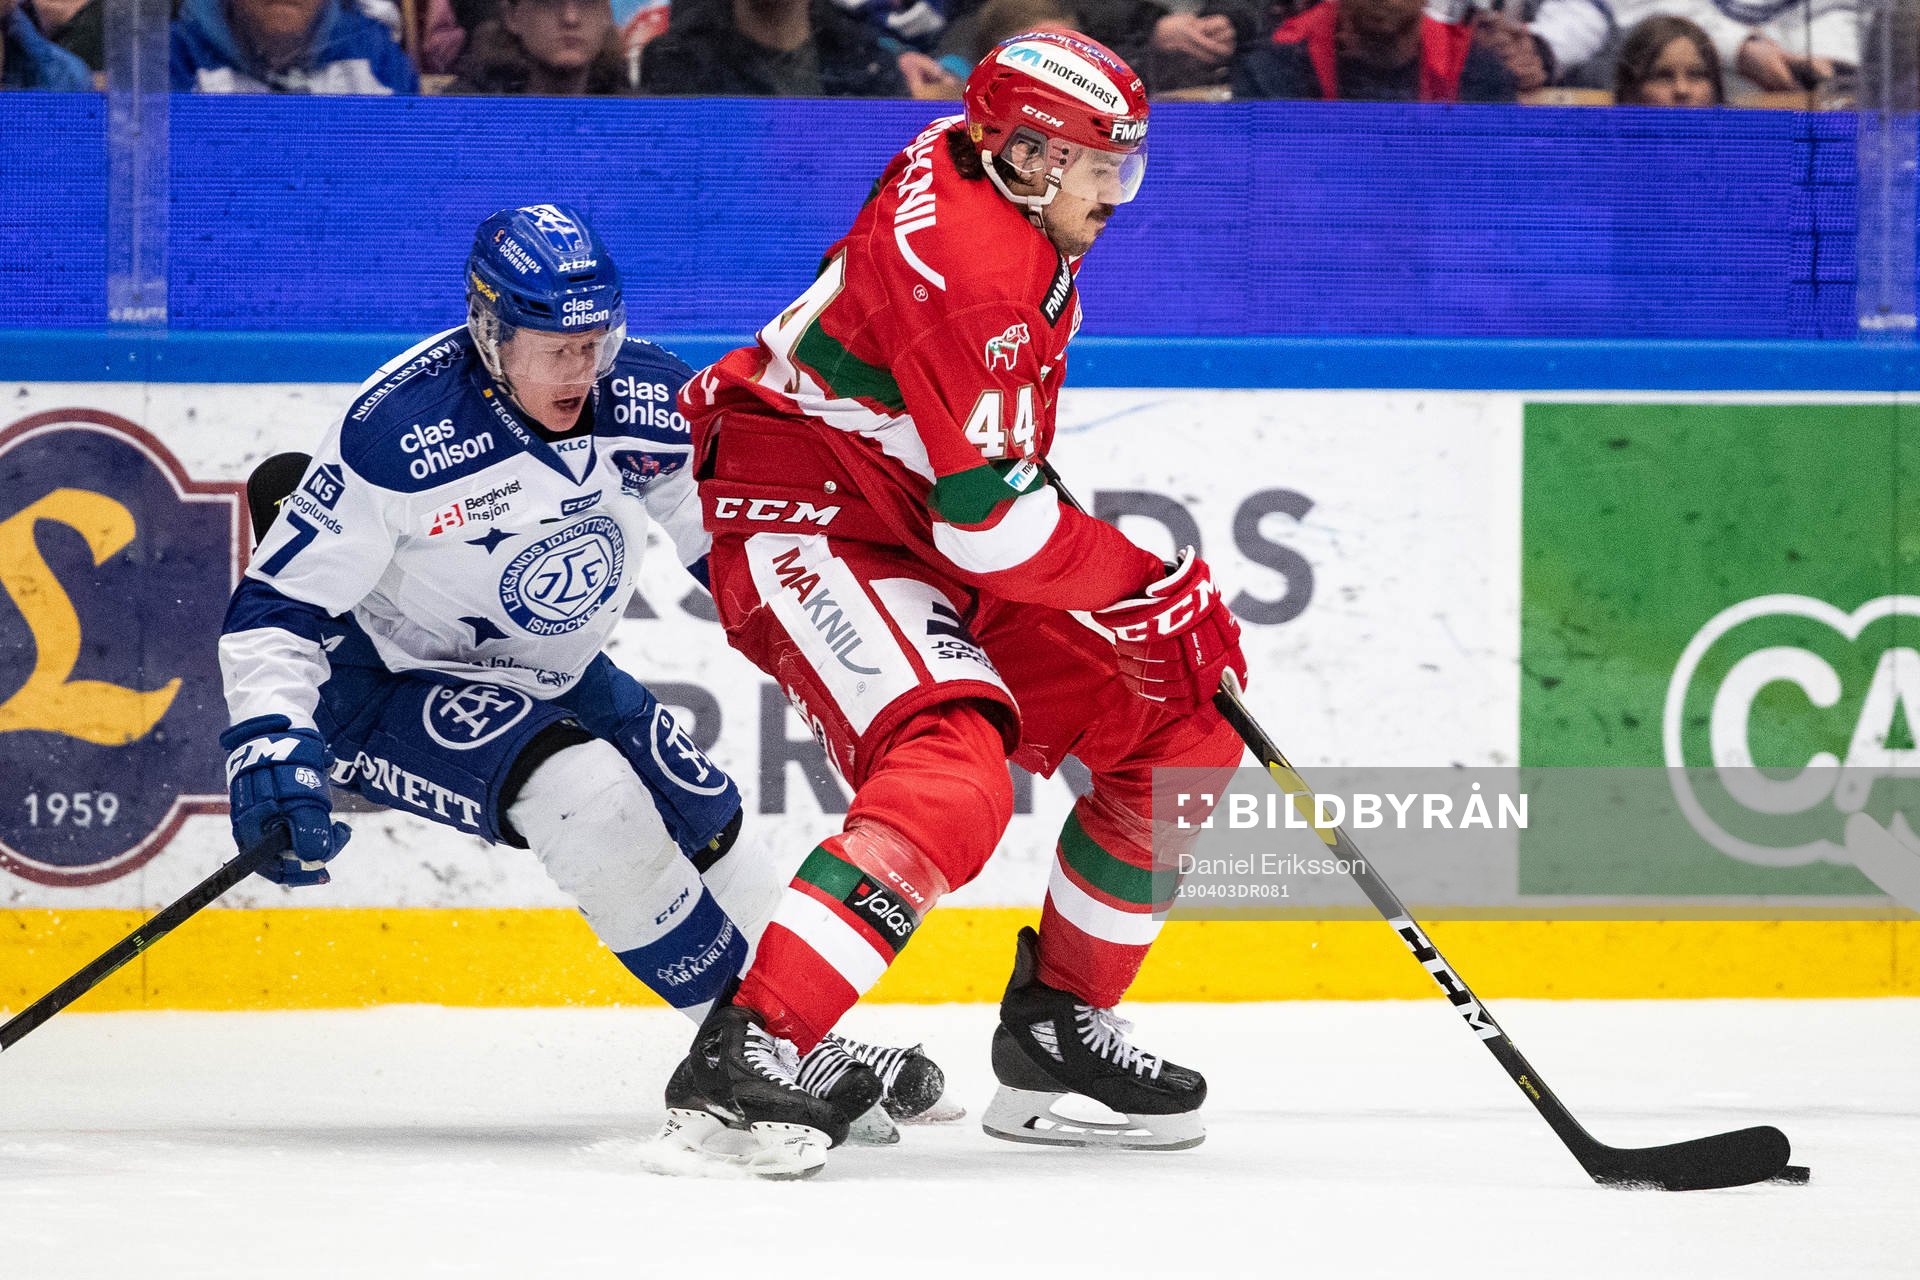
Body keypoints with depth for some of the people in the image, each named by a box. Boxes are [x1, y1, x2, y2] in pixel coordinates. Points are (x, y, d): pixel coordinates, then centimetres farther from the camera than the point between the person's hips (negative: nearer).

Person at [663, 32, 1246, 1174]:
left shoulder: (1028, 229, 6)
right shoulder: (963, 255, -26)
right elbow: (988, 519, -28)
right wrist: (1159, 591, -18)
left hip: (924, 530, 10)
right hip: (808, 522, -10)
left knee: (1185, 729, 9)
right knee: (953, 779, -33)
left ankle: (1059, 1022, 20)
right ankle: (737, 1058, -37)